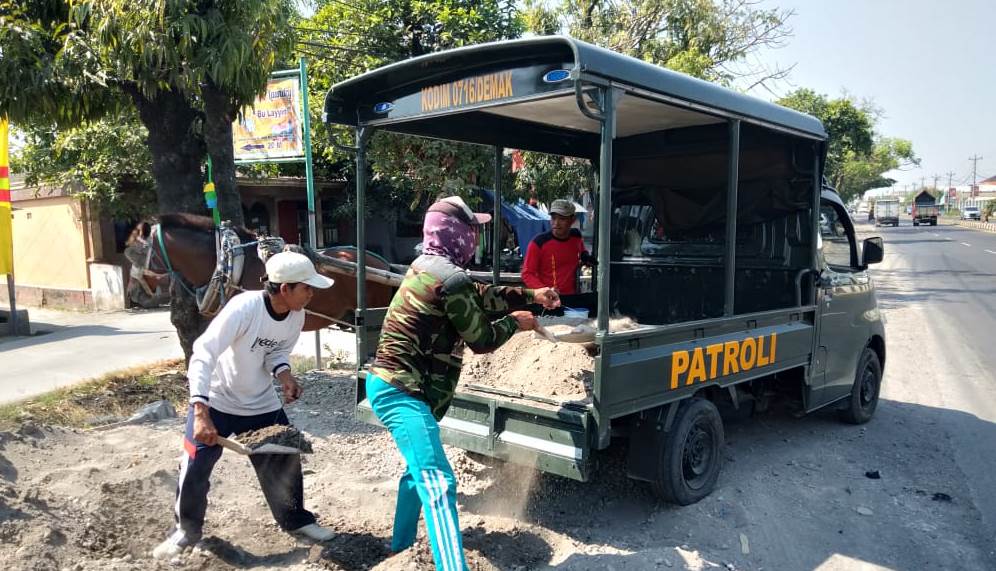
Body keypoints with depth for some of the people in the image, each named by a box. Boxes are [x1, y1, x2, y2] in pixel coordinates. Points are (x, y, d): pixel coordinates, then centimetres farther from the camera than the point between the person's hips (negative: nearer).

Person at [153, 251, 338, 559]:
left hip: (262, 403, 5)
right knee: (195, 467, -2)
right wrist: (201, 412, -44)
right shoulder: (244, 308, -33)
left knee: (284, 459, 6)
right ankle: (186, 530, 24)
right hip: (216, 401, -5)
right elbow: (203, 355, -36)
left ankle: (295, 519, 29)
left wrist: (284, 374, -21)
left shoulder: (296, 315, -14)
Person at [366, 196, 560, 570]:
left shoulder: (427, 267, 11)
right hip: (401, 391, -11)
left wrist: (530, 296, 23)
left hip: (393, 385, 11)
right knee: (438, 483, -21)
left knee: (420, 468, 28)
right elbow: (481, 339, -10)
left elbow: (482, 296, 22)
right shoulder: (451, 278, -19)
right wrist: (516, 322, 7)